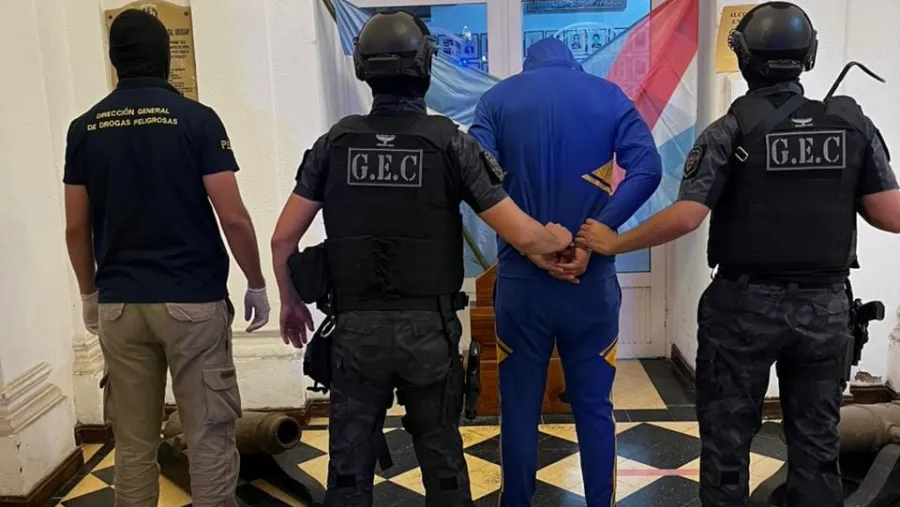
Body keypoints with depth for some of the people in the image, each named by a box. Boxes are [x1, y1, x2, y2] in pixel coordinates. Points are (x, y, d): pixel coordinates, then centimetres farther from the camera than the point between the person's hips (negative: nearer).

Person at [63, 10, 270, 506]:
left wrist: (90, 293, 20)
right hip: (193, 301, -4)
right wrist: (256, 283, 2)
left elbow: (76, 228, 7)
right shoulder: (196, 119, -7)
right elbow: (232, 217, -10)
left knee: (133, 443, 14)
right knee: (209, 437, 5)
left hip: (118, 304, 4)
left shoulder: (85, 128, 4)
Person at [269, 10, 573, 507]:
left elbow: (283, 238, 0)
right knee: (442, 459, 16)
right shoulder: (450, 142, -8)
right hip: (428, 327, -1)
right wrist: (562, 238, 11)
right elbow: (522, 235, -11)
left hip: (356, 328, 2)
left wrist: (290, 302, 16)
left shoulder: (334, 142, -1)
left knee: (349, 464, 14)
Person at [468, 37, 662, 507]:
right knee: (594, 409, 12)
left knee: (520, 409, 11)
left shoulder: (499, 98, 5)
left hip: (520, 278, 0)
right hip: (591, 279, 1)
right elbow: (647, 169, -9)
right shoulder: (609, 95, 6)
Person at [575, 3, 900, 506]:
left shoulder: (730, 131, -10)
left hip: (745, 306, -3)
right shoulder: (854, 125, 0)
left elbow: (685, 218, -18)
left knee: (727, 438, 11)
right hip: (826, 307, 3)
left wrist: (613, 243, -7)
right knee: (817, 442, 15)